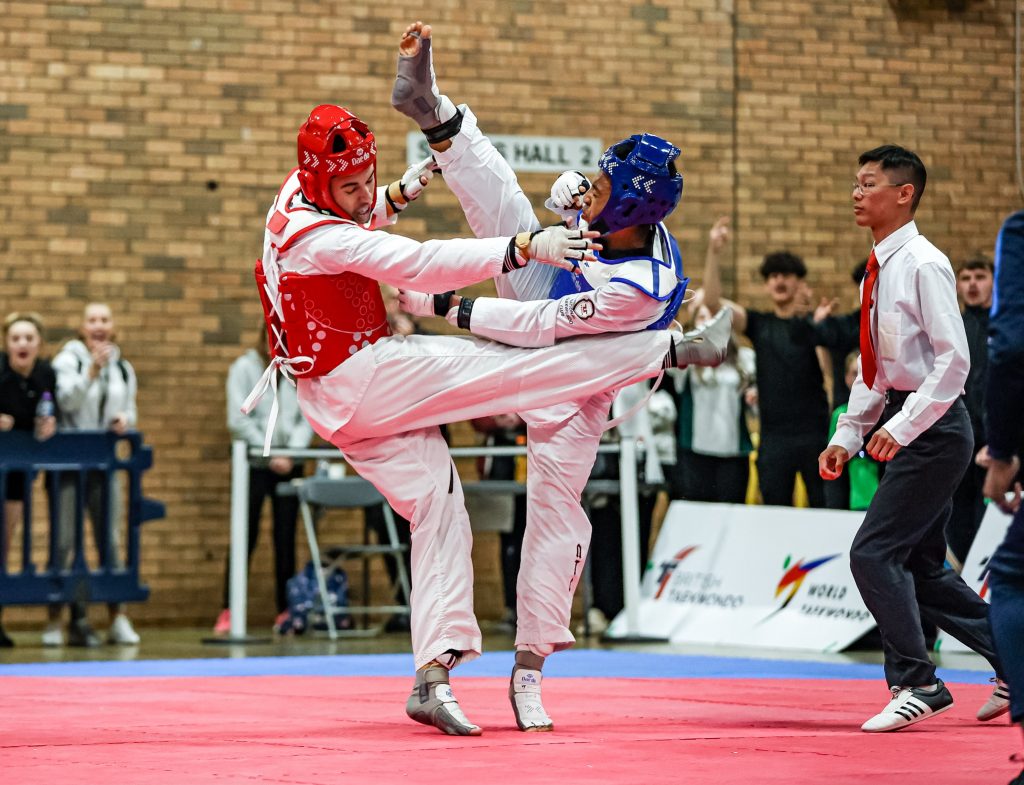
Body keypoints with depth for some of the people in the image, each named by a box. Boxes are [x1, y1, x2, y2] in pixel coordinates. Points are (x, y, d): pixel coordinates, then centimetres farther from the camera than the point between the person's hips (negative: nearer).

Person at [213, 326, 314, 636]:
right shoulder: (245, 368, -2)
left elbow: (307, 418, 4)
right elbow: (239, 420, -9)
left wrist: (291, 452, -12)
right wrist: (270, 455, -13)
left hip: (289, 464, 3)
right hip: (253, 464, -3)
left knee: (286, 539, 5)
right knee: (245, 538, -4)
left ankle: (285, 610, 9)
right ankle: (229, 611, 0)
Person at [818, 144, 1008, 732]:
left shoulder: (923, 265, -14)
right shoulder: (878, 271, 13)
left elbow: (954, 359, -19)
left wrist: (901, 426, -23)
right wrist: (848, 435, 13)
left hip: (934, 428, -9)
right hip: (908, 429, 9)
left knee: (875, 553, -13)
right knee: (920, 568, 13)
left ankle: (916, 684, -6)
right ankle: (1012, 658, 24)